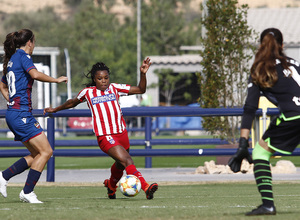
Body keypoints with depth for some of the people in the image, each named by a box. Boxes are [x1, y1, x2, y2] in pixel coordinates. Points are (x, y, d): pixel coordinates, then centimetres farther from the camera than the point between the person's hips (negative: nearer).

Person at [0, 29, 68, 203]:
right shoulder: (23, 56, -7)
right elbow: (35, 74, -25)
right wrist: (56, 80, -13)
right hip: (22, 114, -10)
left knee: (37, 154, 11)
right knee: (46, 151, -9)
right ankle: (27, 192, -9)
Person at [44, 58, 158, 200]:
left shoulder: (115, 88, 10)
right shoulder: (87, 92, 7)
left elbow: (141, 90, 9)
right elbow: (72, 103, 27)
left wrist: (143, 74, -7)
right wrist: (55, 109, 39)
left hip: (121, 133, 4)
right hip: (104, 136, -4)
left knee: (120, 164, 19)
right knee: (126, 160, -23)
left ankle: (111, 185, 50)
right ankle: (146, 187, -35)